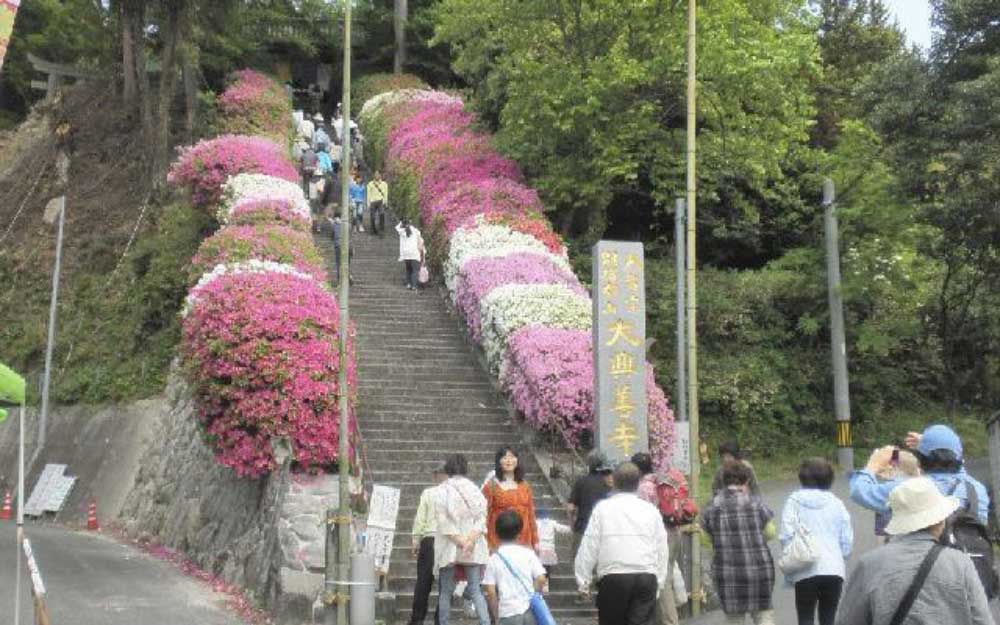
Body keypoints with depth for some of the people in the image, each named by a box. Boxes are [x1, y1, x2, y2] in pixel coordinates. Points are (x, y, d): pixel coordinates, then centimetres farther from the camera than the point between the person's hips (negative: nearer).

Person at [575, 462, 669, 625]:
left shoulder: (602, 508, 1)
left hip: (613, 578, -1)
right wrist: (659, 582, 17)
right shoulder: (651, 510, 8)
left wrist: (583, 581, 8)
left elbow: (589, 547, 1)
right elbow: (662, 550, 10)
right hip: (646, 578, 1)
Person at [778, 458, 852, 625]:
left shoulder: (794, 501, -1)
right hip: (834, 569, 2)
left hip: (805, 571, -2)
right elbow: (847, 540, 4)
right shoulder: (836, 503, 6)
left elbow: (786, 535, -9)